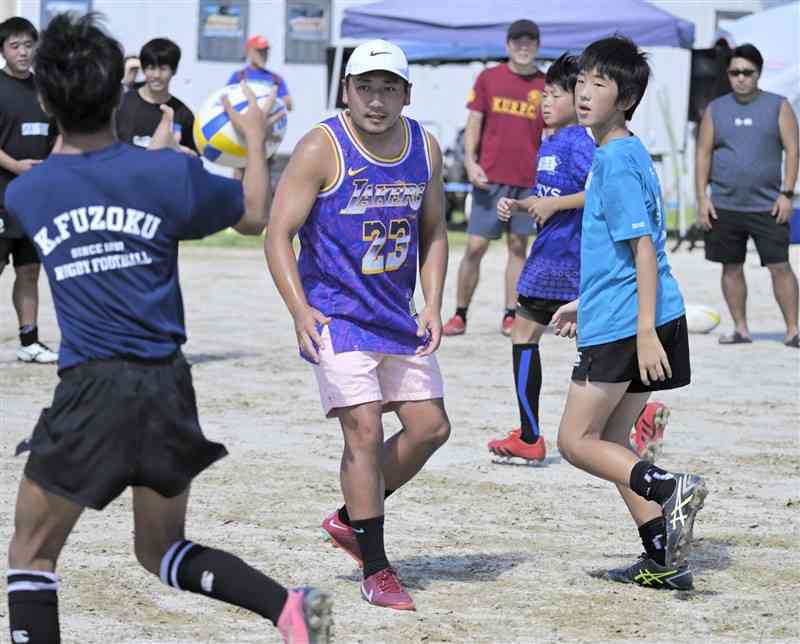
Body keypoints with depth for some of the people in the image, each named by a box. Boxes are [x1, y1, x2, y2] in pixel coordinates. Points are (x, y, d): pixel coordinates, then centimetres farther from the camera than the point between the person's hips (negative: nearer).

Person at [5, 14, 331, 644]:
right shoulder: (167, 173, -3)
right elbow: (255, 215, 14)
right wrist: (255, 140, 30)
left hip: (88, 391, -3)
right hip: (168, 387, 3)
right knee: (161, 551, 19)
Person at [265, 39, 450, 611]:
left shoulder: (425, 148, 4)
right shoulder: (322, 149, -13)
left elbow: (433, 233, 15)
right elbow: (279, 235, -12)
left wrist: (432, 305, 2)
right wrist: (300, 311, -23)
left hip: (398, 316, 7)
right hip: (335, 314, -6)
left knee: (431, 428, 7)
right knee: (365, 431, -13)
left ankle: (350, 520, 27)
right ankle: (376, 571, -4)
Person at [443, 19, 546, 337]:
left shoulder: (546, 86, 6)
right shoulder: (488, 78, 4)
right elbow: (473, 124, 3)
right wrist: (470, 162, -11)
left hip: (528, 180, 1)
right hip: (490, 177, -1)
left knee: (518, 247, 5)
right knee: (475, 247, -3)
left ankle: (510, 316, 10)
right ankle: (460, 315, 4)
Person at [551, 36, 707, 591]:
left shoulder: (616, 162, -14)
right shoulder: (626, 154, 16)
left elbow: (644, 249, -20)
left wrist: (645, 330, -24)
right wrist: (586, 302, 31)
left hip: (624, 325, -10)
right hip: (626, 322, 10)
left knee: (576, 441, -1)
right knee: (607, 442, 15)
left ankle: (669, 488, -16)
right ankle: (664, 560, 12)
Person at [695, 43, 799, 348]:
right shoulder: (715, 110, 8)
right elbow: (703, 154, 8)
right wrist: (702, 197, -1)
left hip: (767, 206, -2)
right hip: (724, 207, 3)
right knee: (731, 268, 7)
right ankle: (740, 328, 17)